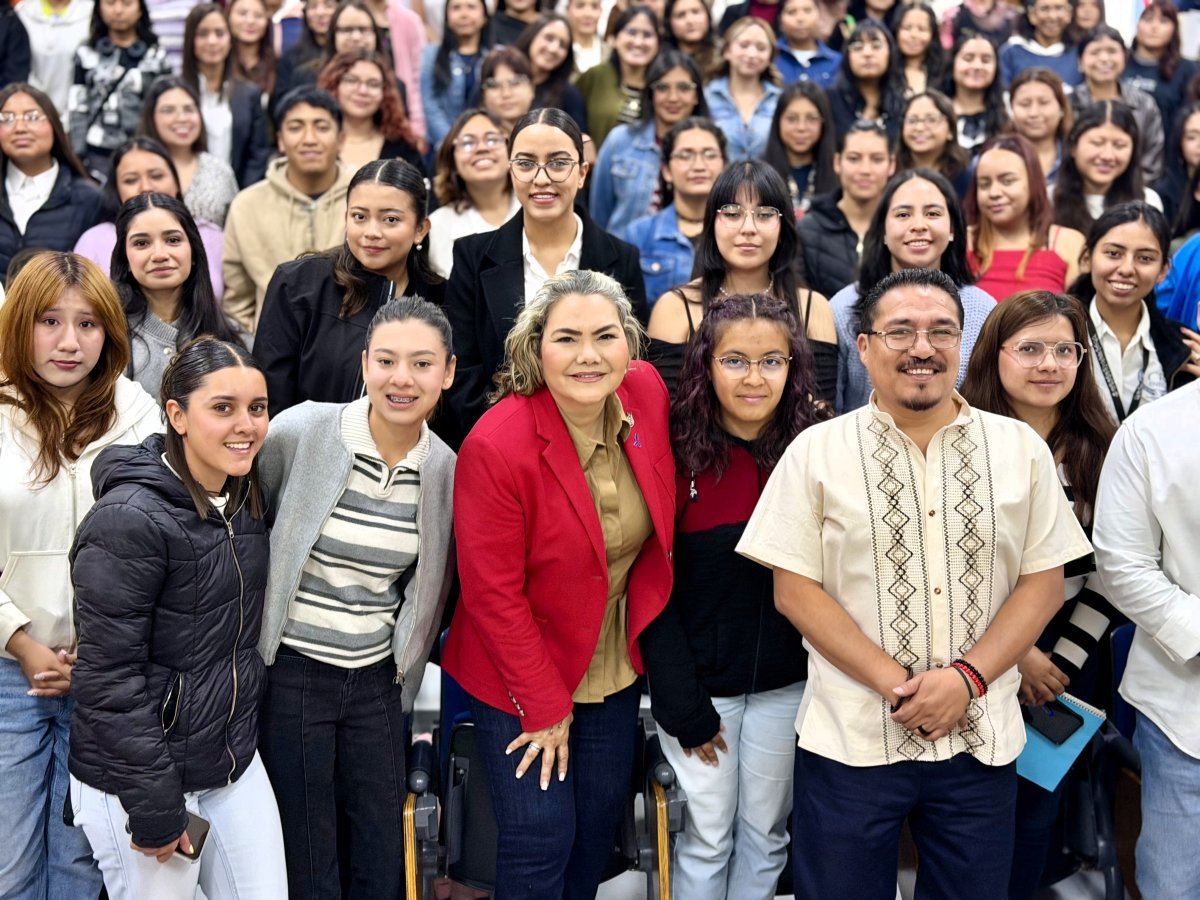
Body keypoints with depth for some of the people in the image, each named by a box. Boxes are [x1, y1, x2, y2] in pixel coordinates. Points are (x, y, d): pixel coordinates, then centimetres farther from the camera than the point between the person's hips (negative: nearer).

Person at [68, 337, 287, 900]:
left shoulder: (246, 500, 4)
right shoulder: (128, 521, -20)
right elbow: (109, 679, -20)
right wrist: (155, 809, -18)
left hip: (236, 762, 7)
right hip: (135, 778, -7)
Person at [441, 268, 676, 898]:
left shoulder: (647, 393, -10)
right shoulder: (497, 445, -25)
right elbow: (493, 594, -19)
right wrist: (545, 708, -13)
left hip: (616, 668, 5)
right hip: (520, 677, -5)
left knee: (600, 822, 15)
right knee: (542, 836, -1)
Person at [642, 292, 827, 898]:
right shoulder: (677, 454, -11)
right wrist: (681, 705, -12)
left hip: (786, 685, 2)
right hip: (698, 683, -2)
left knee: (766, 834, 14)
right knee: (705, 838, 8)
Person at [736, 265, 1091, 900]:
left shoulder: (1021, 448, 4)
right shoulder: (816, 452, -1)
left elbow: (1043, 581, 3)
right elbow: (794, 589, -4)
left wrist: (967, 676, -11)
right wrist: (895, 681, -13)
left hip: (982, 740, 2)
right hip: (849, 740, -1)